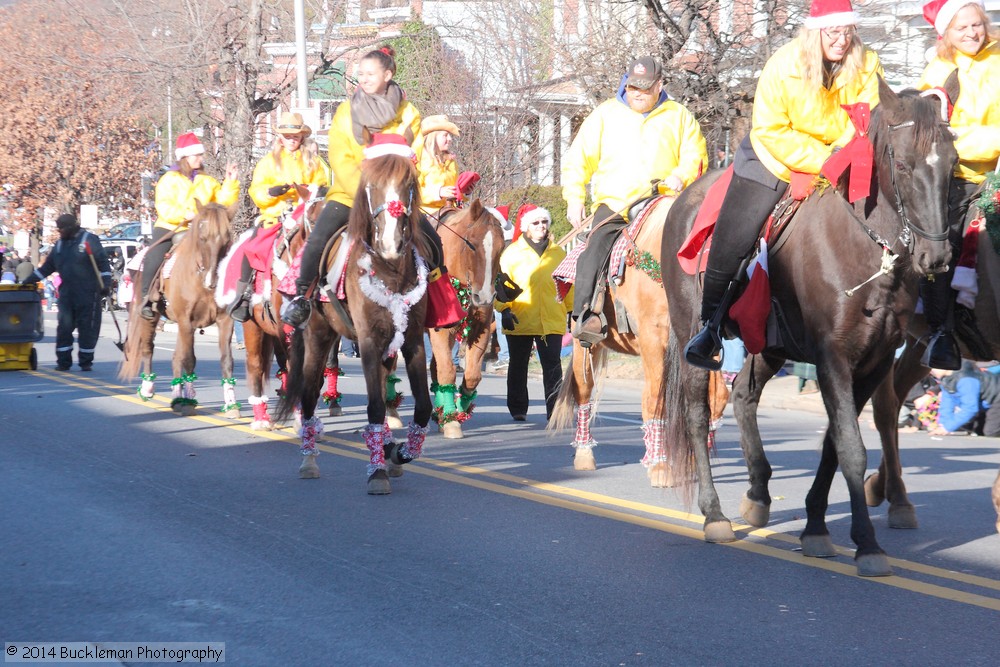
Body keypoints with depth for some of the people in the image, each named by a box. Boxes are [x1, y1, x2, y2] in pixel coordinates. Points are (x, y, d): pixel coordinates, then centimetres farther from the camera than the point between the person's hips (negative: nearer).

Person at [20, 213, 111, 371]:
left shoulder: (89, 240, -5)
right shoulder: (59, 244, 13)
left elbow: (103, 263, -7)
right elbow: (47, 267, 18)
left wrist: (106, 284, -14)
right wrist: (28, 281, 14)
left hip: (88, 293, -5)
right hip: (66, 293, 5)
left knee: (87, 328, 0)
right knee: (64, 327, 0)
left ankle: (86, 361, 9)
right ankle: (63, 361, 5)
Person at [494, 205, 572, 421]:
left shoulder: (558, 253, 10)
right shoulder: (512, 252, 3)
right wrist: (504, 309, -11)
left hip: (551, 320, 1)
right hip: (520, 322, -1)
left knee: (552, 367, -5)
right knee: (518, 366, 10)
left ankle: (555, 409, -5)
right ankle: (518, 409, 21)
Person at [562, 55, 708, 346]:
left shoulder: (679, 117, 14)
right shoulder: (604, 115, 13)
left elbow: (696, 156, 12)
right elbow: (578, 159, 13)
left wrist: (681, 176, -12)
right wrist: (574, 198, 0)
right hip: (613, 205, -1)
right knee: (594, 253, -23)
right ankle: (586, 315, -31)